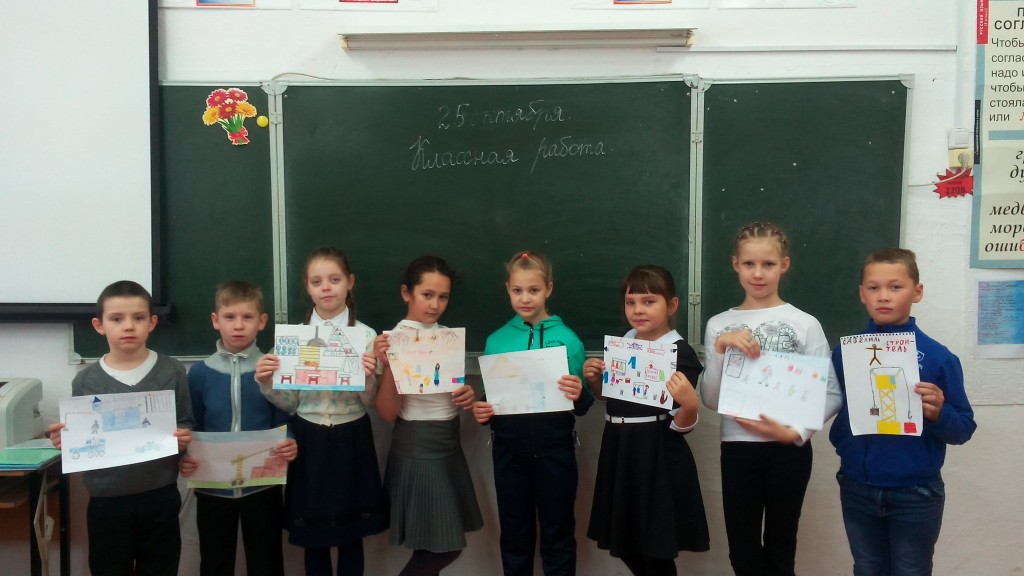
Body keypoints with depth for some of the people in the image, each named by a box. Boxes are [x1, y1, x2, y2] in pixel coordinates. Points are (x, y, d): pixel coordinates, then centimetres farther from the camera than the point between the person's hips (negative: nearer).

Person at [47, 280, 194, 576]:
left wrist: (184, 438, -18)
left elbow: (186, 425, 3)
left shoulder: (172, 372, -2)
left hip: (160, 498, 0)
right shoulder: (86, 381, 0)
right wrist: (64, 441, -15)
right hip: (107, 501, 1)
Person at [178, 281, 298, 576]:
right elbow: (192, 429, 4)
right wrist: (184, 457, -14)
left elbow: (285, 426, -2)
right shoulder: (199, 373, -1)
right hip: (212, 486, 1)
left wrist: (290, 446, -23)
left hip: (263, 485, -1)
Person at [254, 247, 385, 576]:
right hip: (309, 441, 1)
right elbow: (290, 403, 3)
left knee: (351, 536, 10)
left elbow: (370, 402, -3)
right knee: (312, 536, 11)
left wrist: (369, 377, -23)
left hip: (351, 441, -1)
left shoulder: (365, 335, -4)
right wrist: (266, 384, -15)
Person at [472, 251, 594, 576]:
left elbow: (583, 406, -2)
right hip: (509, 448, 2)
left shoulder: (567, 339, -4)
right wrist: (481, 412, -11)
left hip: (554, 448, -2)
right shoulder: (496, 341, 2)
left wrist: (579, 395, -23)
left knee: (558, 535, 10)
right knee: (514, 536, 14)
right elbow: (488, 397, 9)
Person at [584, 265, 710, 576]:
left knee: (656, 550, 5)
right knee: (624, 543, 18)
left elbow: (679, 425, -13)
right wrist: (595, 381, 1)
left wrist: (690, 403, -32)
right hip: (619, 452, 7)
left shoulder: (680, 353, -14)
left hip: (657, 458, -7)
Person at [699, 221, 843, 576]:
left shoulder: (804, 324, -3)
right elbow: (711, 401, -1)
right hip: (737, 449, 2)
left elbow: (832, 394, -5)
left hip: (788, 450, -2)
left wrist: (796, 432, -18)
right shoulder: (719, 325, 2)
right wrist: (721, 347, -13)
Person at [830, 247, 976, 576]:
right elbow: (832, 409, 4)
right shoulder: (845, 351, -4)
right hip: (857, 489, 2)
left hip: (916, 494, -2)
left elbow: (964, 429, -6)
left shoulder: (938, 357, -10)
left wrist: (938, 414, -26)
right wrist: (842, 441, -17)